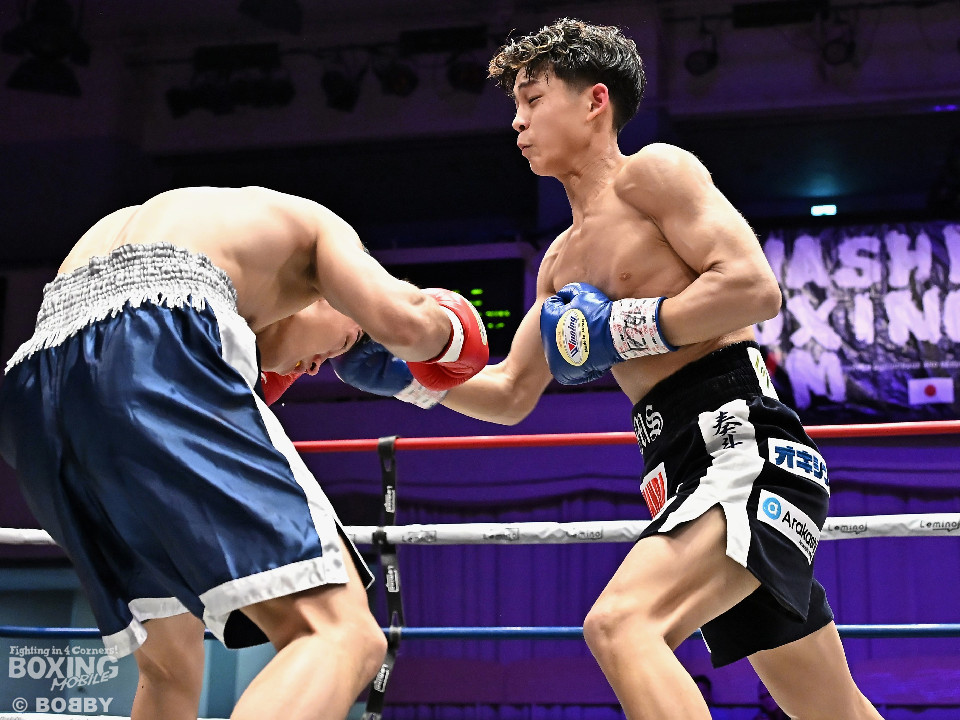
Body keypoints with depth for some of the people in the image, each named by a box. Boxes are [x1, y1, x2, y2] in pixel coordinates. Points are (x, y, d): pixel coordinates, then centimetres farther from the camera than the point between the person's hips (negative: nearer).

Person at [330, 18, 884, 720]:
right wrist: (402, 373, 14)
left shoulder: (652, 171, -2)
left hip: (745, 439, -9)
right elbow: (512, 396, 26)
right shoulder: (562, 259, 23)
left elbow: (754, 286, -15)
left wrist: (618, 327, -11)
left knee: (621, 622, -30)